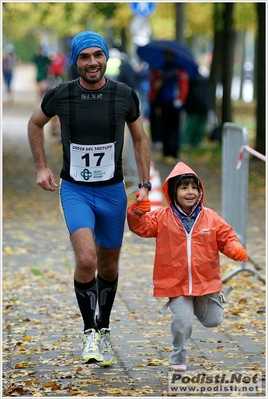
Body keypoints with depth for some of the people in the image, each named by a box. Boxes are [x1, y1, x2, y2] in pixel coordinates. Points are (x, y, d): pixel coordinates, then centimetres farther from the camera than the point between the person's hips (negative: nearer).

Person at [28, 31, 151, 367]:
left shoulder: (125, 96, -6)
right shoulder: (60, 96, -9)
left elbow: (139, 140, 9)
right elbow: (35, 124, 12)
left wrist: (145, 185, 3)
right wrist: (41, 167, 7)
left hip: (113, 191, 2)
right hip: (75, 190, -2)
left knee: (108, 267, 13)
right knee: (86, 259, -22)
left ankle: (103, 328, 36)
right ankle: (89, 332, -6)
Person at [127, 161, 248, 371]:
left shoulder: (210, 218, -1)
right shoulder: (161, 218, -3)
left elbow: (227, 237, 2)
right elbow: (141, 227, -9)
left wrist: (235, 250, -18)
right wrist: (138, 212, -28)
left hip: (206, 282, 2)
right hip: (176, 284, -2)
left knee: (212, 321, 14)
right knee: (182, 322, -11)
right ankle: (179, 360, 10)